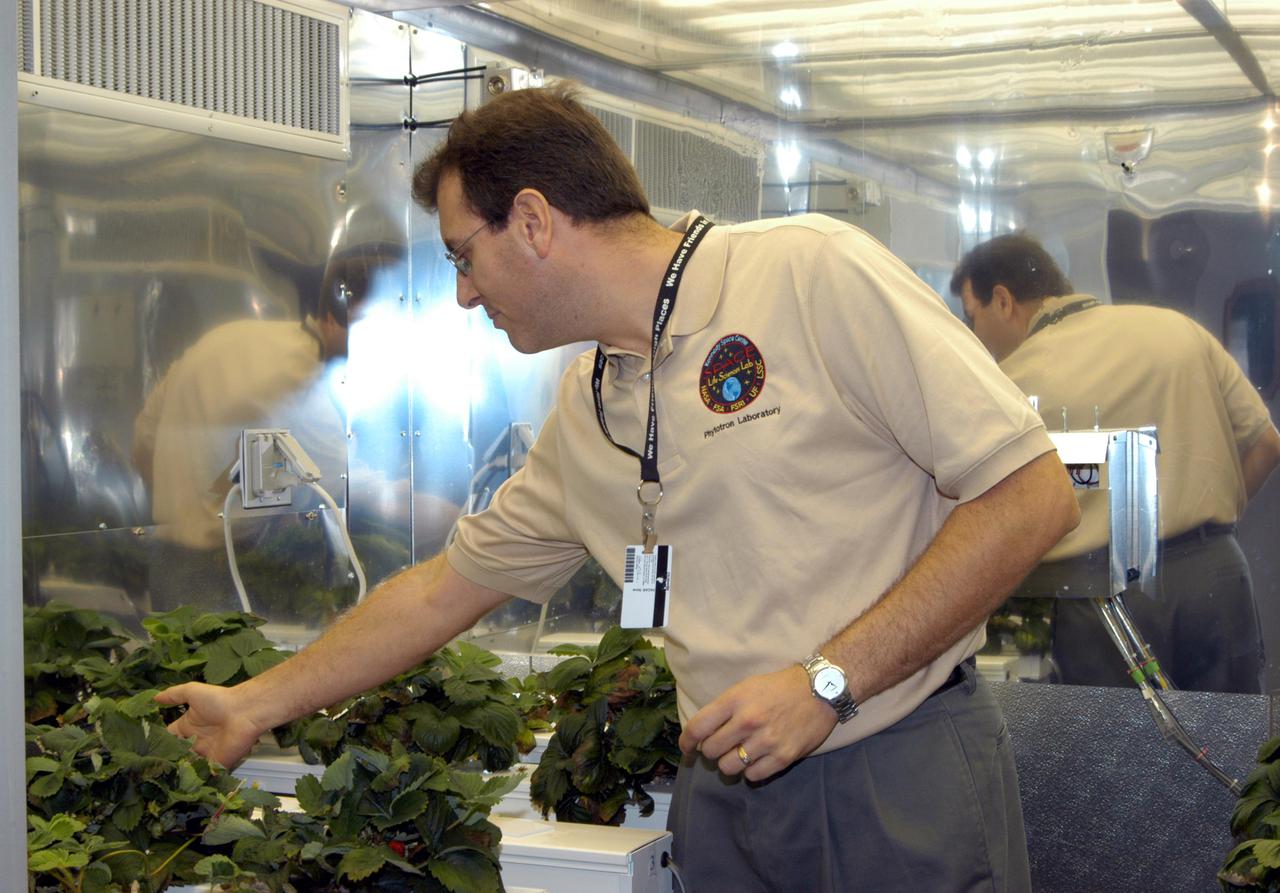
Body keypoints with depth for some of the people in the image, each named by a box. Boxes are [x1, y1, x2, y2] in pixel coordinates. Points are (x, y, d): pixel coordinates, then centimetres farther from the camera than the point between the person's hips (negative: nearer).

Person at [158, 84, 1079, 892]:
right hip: (726, 793, 6)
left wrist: (829, 680, -18)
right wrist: (254, 707, 22)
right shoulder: (579, 419, 9)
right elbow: (443, 589, 21)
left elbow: (1033, 492, -16)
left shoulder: (812, 272, -12)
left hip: (904, 780, -6)